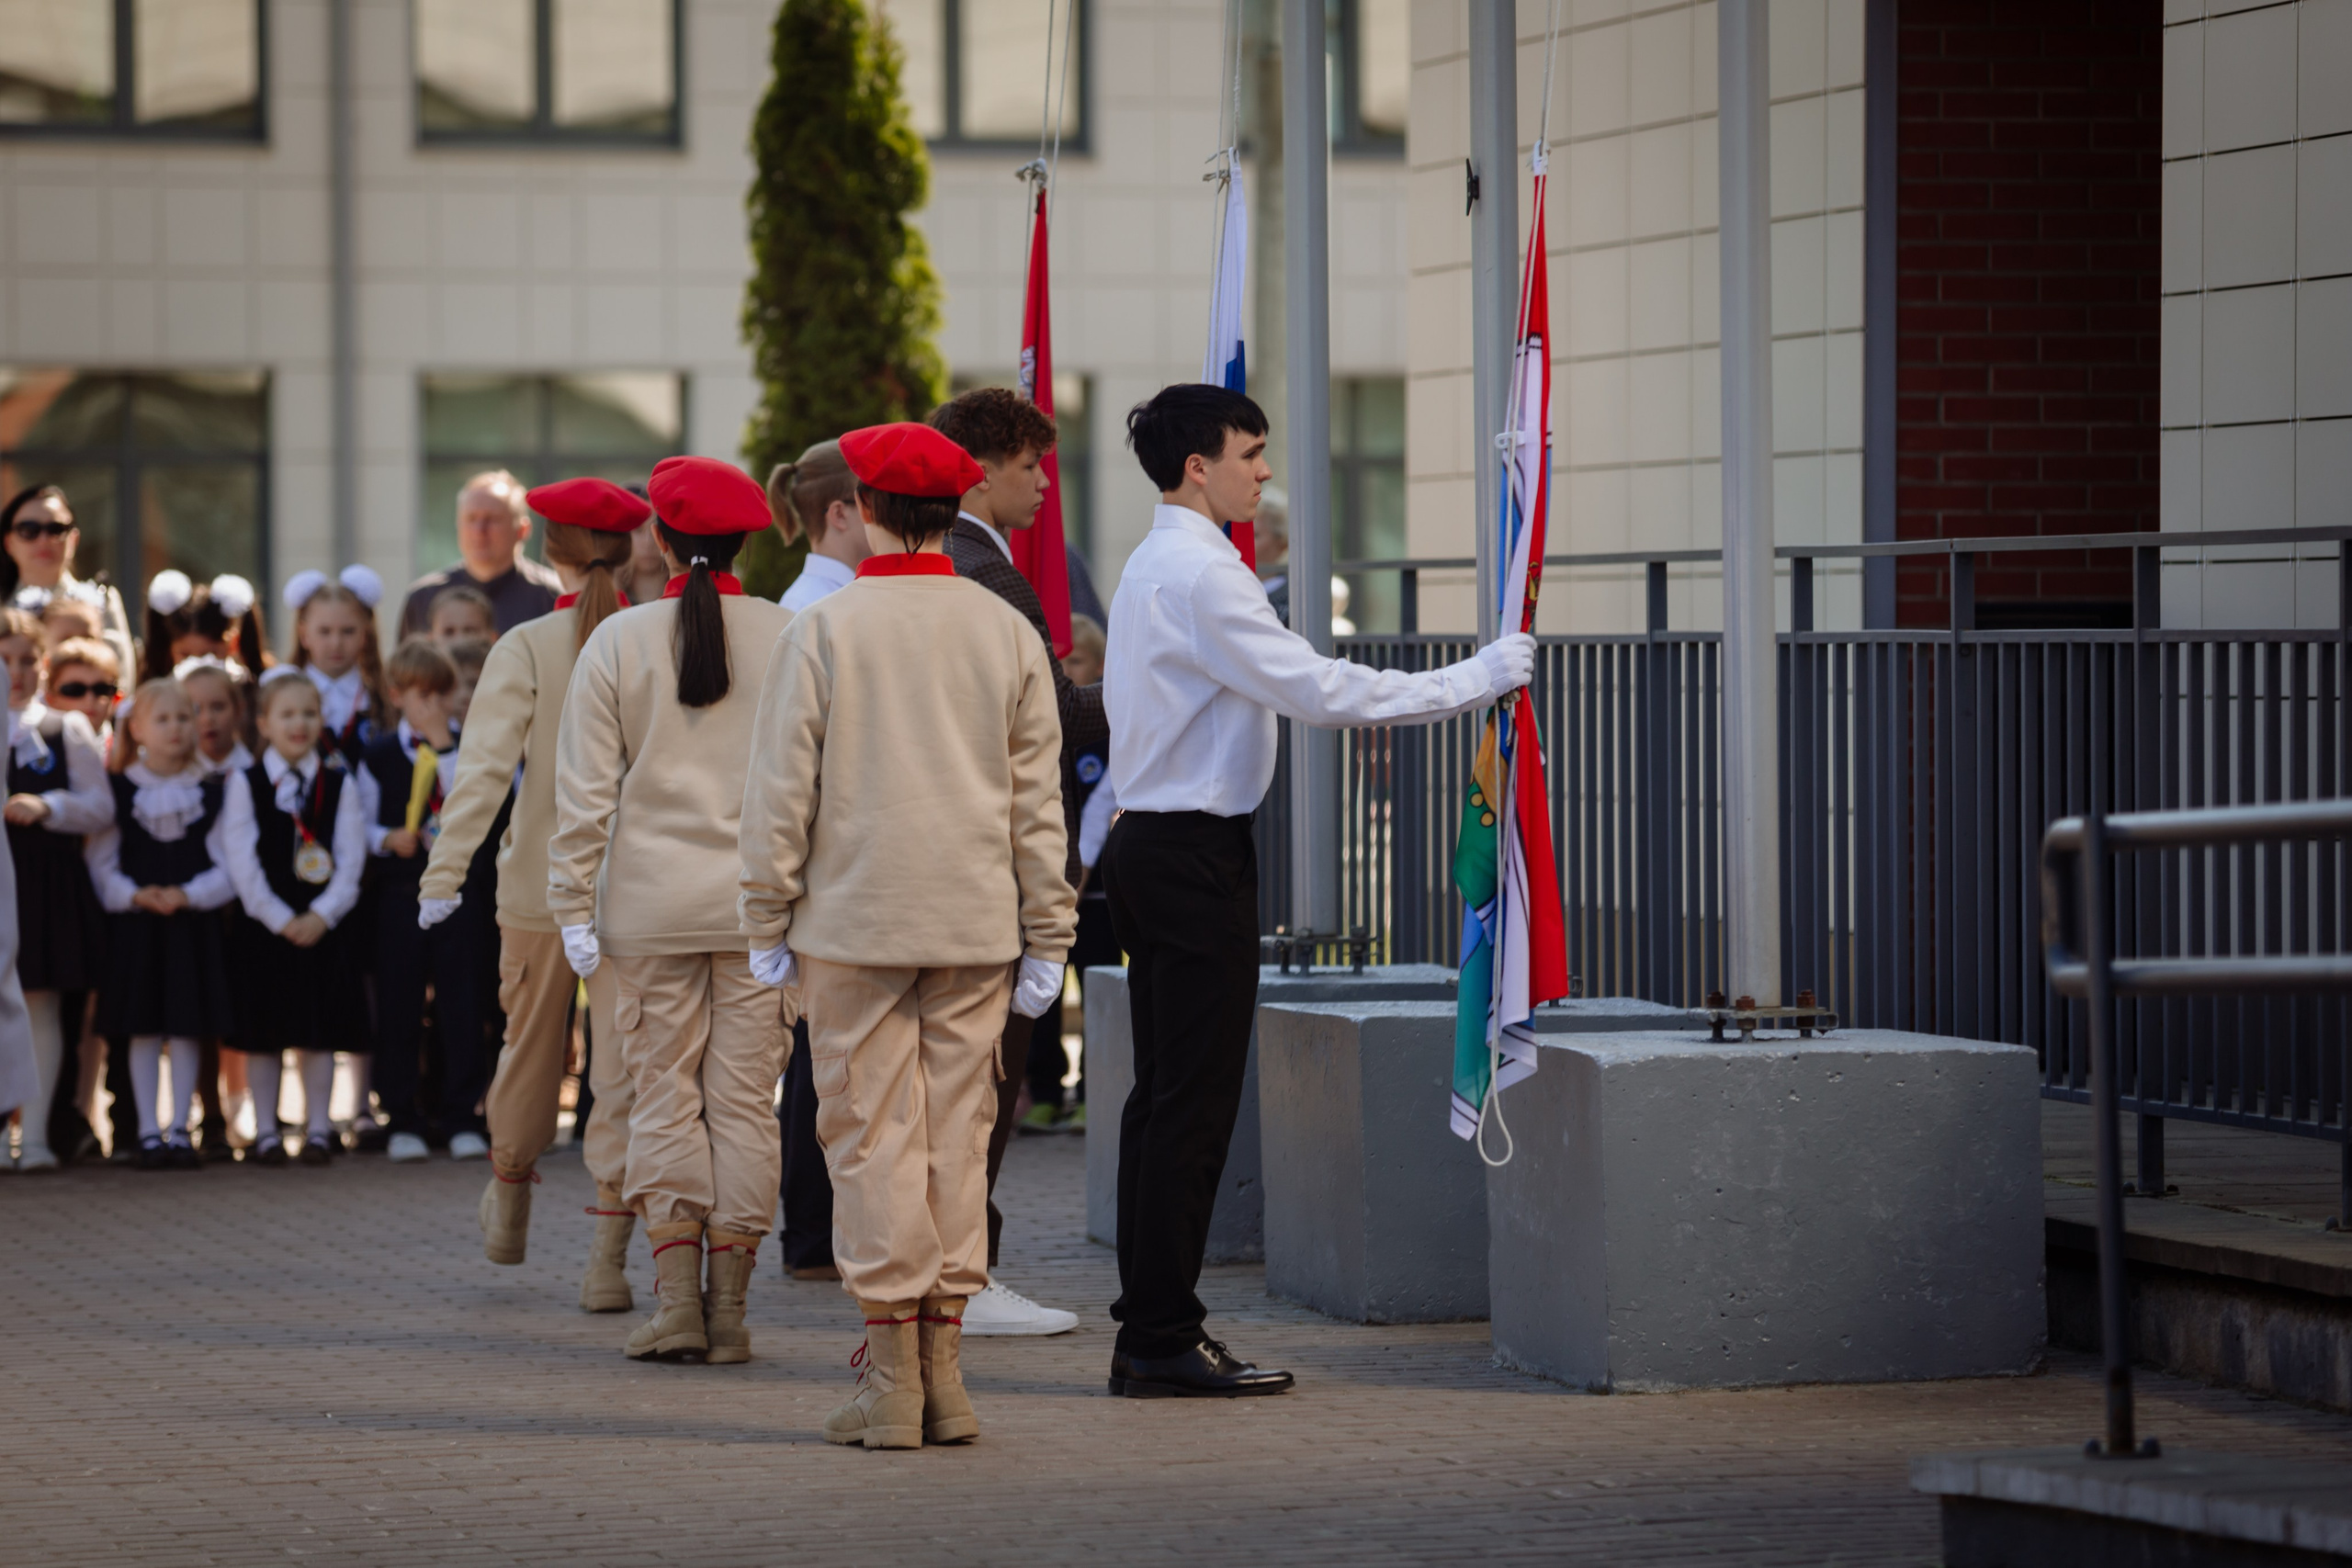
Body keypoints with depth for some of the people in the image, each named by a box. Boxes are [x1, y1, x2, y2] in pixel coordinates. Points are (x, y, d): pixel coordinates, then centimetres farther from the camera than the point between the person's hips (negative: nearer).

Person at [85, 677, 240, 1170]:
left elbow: (225, 867, 1)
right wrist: (135, 896, -16)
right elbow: (100, 864, -1)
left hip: (193, 922, 1)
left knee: (187, 1029, 1)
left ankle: (179, 1129, 8)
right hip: (134, 926, -1)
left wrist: (187, 895, -15)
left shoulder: (209, 792, 4)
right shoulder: (118, 790, 1)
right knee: (143, 1030, 0)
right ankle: (149, 1133, 5)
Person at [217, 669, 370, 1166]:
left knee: (319, 1031, 3)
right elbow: (242, 862, -6)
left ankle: (318, 1128, 9)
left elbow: (351, 858, -1)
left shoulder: (339, 784, 4)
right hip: (264, 925, -1)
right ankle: (266, 1130, 9)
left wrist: (321, 915, -13)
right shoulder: (244, 784, 0)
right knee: (264, 1034, 3)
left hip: (323, 925, 1)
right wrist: (281, 920, -12)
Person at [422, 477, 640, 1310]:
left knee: (531, 1044, 20)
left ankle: (509, 1202, 42)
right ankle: (608, 1255, -9)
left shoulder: (527, 648, -7)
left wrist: (444, 874, -18)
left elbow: (485, 768, -15)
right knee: (624, 1063, -1)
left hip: (540, 886, 0)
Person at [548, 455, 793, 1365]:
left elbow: (586, 792, -1)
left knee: (664, 1094, 6)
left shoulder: (617, 643, -1)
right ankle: (728, 1310, 5)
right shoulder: (792, 639, -1)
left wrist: (573, 906, 4)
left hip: (651, 906, 0)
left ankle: (676, 1298, -3)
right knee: (745, 1100, 4)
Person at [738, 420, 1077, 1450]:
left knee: (871, 1135, 1)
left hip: (853, 921, -3)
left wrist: (768, 924, 5)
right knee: (956, 1134, 7)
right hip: (975, 925, 3)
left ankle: (892, 1382, -1)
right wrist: (1046, 933, 12)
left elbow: (783, 791, -3)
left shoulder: (823, 632, -5)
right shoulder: (1008, 634, 4)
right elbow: (1038, 798, 7)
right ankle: (943, 1379, 9)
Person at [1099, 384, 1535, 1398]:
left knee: (1163, 1091, 11)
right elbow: (1319, 691, -20)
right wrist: (1481, 677, -15)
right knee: (1194, 1099, -8)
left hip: (1153, 845, 10)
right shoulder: (1200, 576, -16)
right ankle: (1161, 1343, -8)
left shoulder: (1153, 568, 16)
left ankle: (1150, 1327, 14)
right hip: (1193, 853, -10)